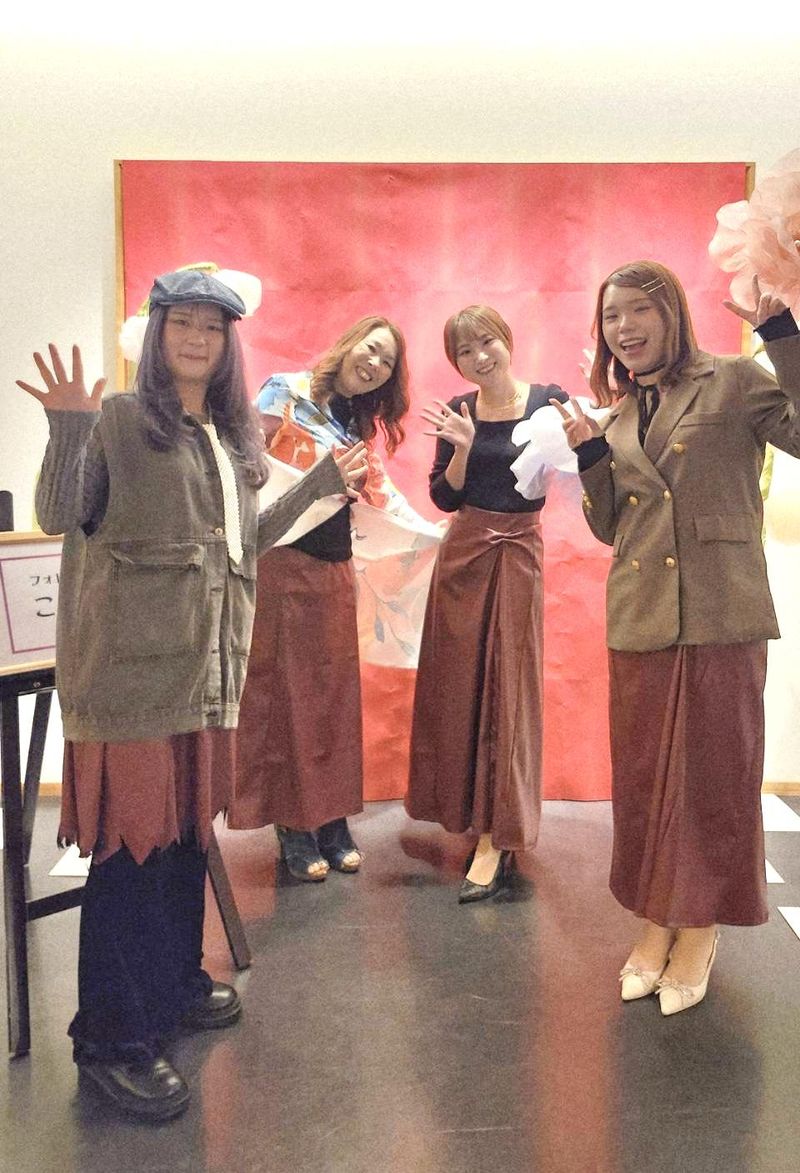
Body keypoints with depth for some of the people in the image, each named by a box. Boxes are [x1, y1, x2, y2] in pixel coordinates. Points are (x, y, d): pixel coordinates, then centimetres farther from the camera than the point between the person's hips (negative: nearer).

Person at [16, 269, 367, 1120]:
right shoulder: (119, 419, -4)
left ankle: (175, 985, 34)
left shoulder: (231, 436, 16)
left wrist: (321, 482, 20)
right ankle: (113, 1038, 11)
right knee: (132, 840, -3)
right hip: (133, 665, -7)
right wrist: (68, 428, -27)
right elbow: (58, 518, -12)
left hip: (207, 664, 7)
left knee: (188, 827, 16)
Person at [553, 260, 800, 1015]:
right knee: (641, 773, 11)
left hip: (719, 613, -5)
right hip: (639, 618, 5)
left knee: (712, 770, 5)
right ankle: (656, 920, 27)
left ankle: (699, 929, 22)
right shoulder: (617, 415, 15)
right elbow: (607, 527, 14)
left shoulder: (734, 383, 0)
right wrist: (589, 455, 2)